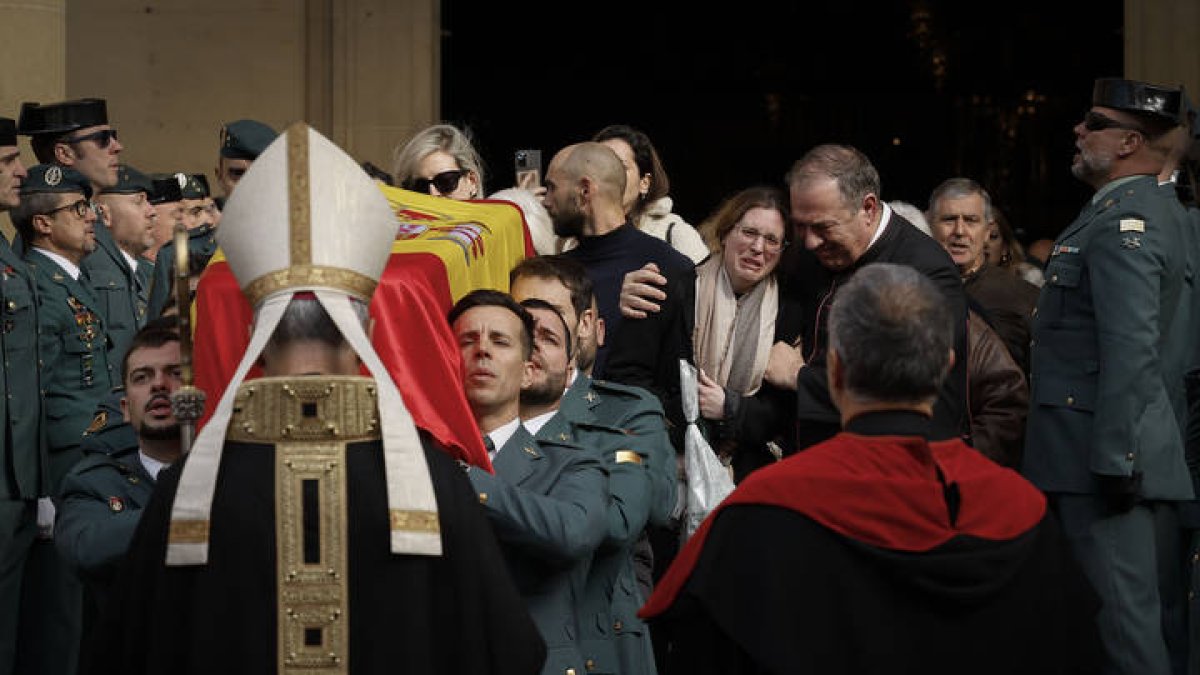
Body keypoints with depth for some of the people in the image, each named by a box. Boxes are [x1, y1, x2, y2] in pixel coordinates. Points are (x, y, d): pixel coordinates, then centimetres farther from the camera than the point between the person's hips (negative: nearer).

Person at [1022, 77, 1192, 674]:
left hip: (1104, 455, -10)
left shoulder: (1123, 222, -16)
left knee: (1120, 610, -7)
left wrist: (1113, 461, -25)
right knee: (1141, 606, 15)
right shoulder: (1161, 211, 16)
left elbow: (1131, 351, -25)